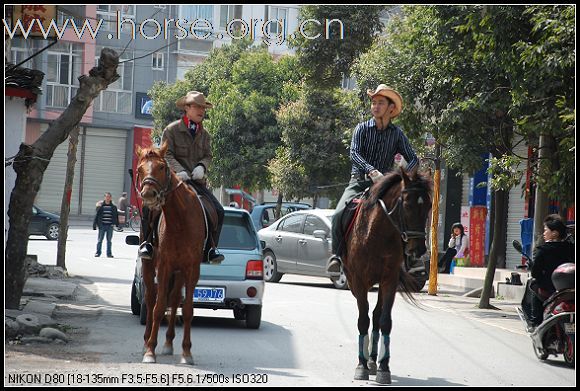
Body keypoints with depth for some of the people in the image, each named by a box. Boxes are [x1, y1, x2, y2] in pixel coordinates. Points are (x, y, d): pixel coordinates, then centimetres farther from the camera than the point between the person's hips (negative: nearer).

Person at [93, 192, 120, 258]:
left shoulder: (113, 207, 7)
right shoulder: (100, 206, 1)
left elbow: (116, 216, 13)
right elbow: (96, 215, 3)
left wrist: (117, 224, 9)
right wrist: (94, 224, 0)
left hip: (110, 226, 1)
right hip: (102, 225, -1)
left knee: (109, 240, 7)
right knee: (100, 240, 1)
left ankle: (109, 253, 12)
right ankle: (98, 252, 9)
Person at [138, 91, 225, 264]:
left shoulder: (204, 134, 15)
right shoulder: (172, 130, -1)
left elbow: (208, 156, 11)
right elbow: (166, 154, -9)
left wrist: (202, 166, -12)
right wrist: (178, 170, -25)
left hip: (197, 181, 5)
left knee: (218, 211, -9)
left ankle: (210, 248, 3)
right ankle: (147, 243, -13)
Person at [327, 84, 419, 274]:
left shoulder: (397, 134, 7)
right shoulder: (362, 128, 3)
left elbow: (413, 159, 5)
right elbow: (354, 154, -12)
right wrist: (372, 171, -29)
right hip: (359, 182, -1)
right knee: (339, 215, -24)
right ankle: (336, 255, -14)